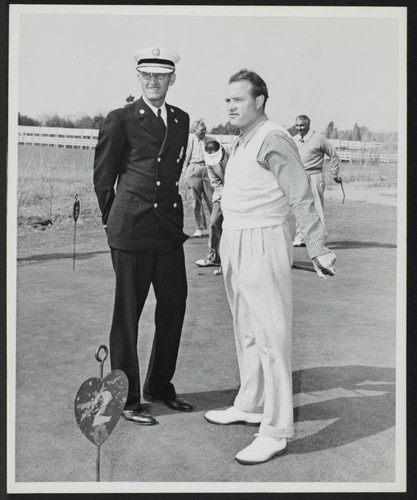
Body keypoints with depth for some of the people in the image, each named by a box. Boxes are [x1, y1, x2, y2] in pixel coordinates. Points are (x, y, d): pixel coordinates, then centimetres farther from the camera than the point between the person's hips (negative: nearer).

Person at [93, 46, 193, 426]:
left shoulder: (181, 120, 14)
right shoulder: (121, 120, -1)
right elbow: (103, 177, 3)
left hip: (169, 226, 6)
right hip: (131, 228, -6)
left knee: (174, 307, 10)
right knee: (127, 313, 2)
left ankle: (159, 385, 28)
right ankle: (126, 397, 15)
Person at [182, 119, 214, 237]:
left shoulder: (209, 140, 12)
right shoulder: (190, 140, 3)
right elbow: (185, 158, 6)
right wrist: (185, 175, 2)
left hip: (208, 169, 2)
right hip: (194, 171, -2)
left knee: (211, 199, -3)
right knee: (196, 200, 1)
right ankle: (200, 227, 9)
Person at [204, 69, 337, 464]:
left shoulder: (272, 140, -13)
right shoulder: (241, 142, 15)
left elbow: (301, 198, -13)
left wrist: (317, 249, -11)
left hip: (262, 244, -10)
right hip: (233, 244, 10)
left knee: (271, 335, -5)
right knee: (246, 331, 17)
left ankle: (275, 431, 3)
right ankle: (250, 406, 32)